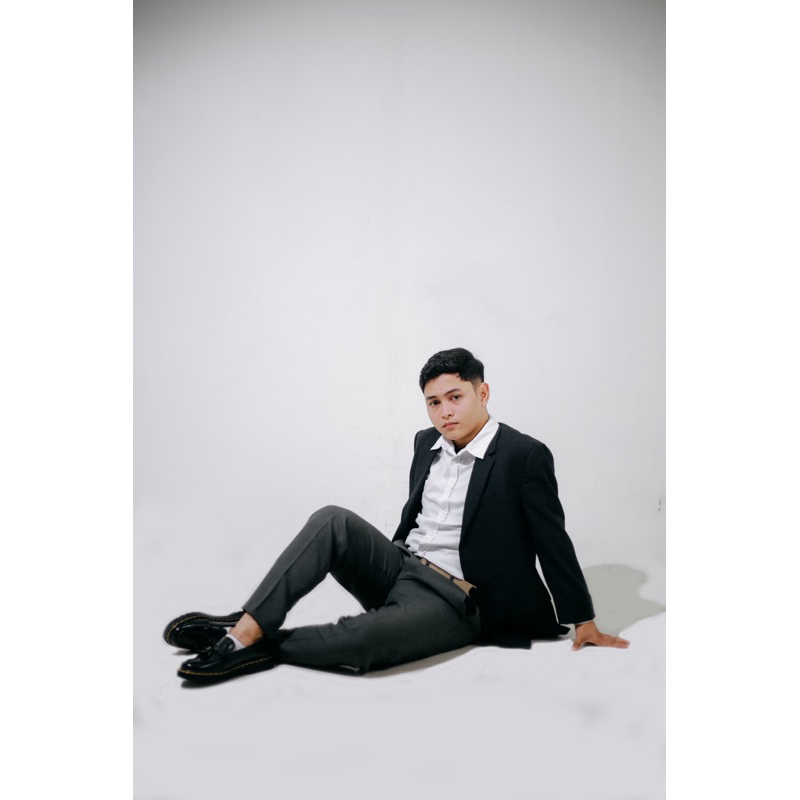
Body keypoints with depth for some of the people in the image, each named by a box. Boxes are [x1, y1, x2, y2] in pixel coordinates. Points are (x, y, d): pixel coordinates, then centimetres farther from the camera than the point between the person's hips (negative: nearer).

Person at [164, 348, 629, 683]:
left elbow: (554, 542, -7)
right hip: (401, 570, 6)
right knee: (333, 520, -22)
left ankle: (256, 647, -13)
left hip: (452, 603, -6)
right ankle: (245, 627, -26)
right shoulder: (427, 443, 10)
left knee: (363, 640, -34)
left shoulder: (525, 456, -11)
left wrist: (584, 624, -1)